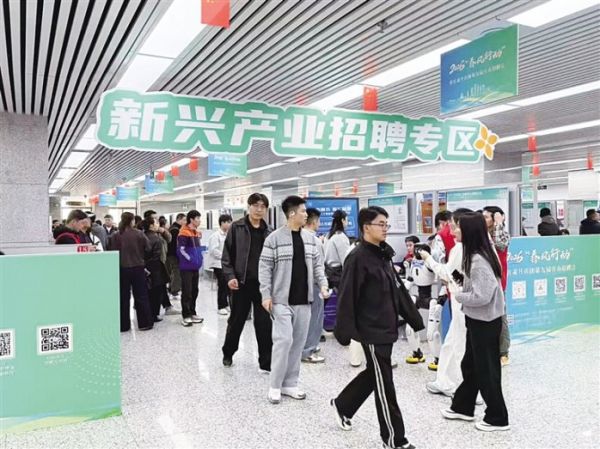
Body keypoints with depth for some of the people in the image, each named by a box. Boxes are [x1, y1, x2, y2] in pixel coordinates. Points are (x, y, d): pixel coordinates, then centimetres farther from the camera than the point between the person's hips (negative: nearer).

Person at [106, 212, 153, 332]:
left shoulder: (115, 236, -6)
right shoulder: (139, 234, -8)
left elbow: (111, 251, -5)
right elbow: (148, 248, -3)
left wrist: (120, 257, 11)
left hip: (122, 269, 1)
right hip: (138, 268, -1)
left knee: (123, 297, 9)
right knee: (141, 296, 7)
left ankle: (123, 325, 14)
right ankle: (145, 323, 10)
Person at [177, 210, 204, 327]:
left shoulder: (197, 233, 12)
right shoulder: (184, 233, -14)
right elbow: (181, 250, -20)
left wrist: (199, 259, 9)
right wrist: (190, 259, -18)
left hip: (195, 267, 8)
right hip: (187, 267, -8)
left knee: (194, 291, 13)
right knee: (187, 292, -3)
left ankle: (192, 314, 23)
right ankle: (186, 316, 4)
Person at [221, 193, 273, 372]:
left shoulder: (269, 232, 7)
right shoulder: (236, 227, 0)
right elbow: (227, 255, 0)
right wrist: (230, 276, -11)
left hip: (263, 284, 2)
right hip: (241, 283, -1)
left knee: (264, 323, 2)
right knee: (236, 320, 14)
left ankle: (266, 363, 12)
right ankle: (228, 353, 37)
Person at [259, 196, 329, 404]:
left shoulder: (310, 238, 8)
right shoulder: (274, 238, -9)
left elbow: (317, 264, 13)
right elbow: (265, 268, -8)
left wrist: (322, 285, -2)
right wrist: (266, 295, -12)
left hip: (304, 301, 6)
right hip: (282, 300, -5)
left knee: (298, 343, 9)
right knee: (284, 340, -8)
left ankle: (290, 384, 22)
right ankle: (275, 385, 8)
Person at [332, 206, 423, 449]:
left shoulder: (384, 255, 11)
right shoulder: (357, 257, -16)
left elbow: (398, 291, 15)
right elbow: (347, 297, -21)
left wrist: (414, 318, 15)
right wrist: (344, 331, -24)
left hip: (387, 327, 9)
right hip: (371, 330, -9)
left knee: (374, 374, 20)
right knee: (384, 383, 2)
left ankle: (342, 405, 40)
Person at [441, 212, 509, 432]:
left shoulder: (478, 260, -25)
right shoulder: (478, 255, 5)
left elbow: (482, 296, -29)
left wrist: (457, 294, -15)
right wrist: (460, 287, 1)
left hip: (485, 322, -10)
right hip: (478, 320, 10)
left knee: (486, 369, 6)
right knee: (470, 365, 21)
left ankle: (498, 418, 22)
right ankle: (462, 407, 36)